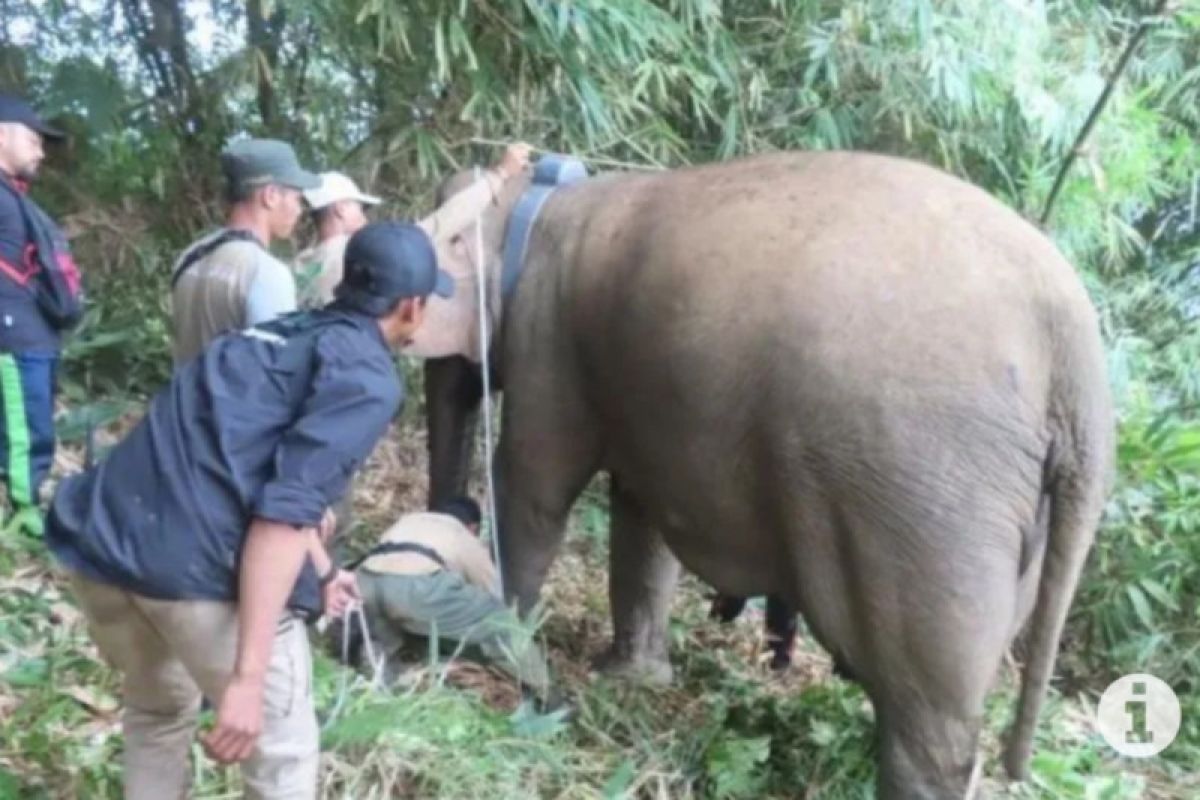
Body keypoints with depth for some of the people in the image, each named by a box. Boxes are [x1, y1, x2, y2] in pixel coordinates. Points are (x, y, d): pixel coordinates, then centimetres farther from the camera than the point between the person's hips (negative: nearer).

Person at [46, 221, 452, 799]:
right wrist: (248, 676, -16)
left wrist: (321, 572, 51)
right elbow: (284, 512, -13)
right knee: (282, 751, 14)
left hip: (98, 539, 8)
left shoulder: (287, 333, 25)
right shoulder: (366, 377, 0)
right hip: (198, 563, -8)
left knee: (157, 711, 32)